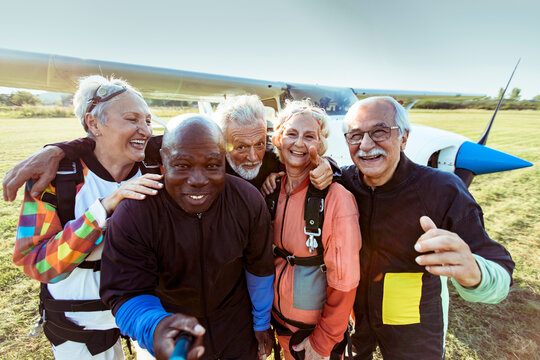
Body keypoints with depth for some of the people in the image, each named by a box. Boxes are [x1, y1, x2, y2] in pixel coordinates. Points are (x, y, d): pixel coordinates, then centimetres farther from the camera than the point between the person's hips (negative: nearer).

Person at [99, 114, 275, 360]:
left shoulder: (249, 201, -22)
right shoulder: (131, 216, -27)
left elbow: (259, 268, -9)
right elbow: (127, 294, -22)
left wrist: (262, 323, 4)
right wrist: (154, 327, -44)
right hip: (172, 319, -1)